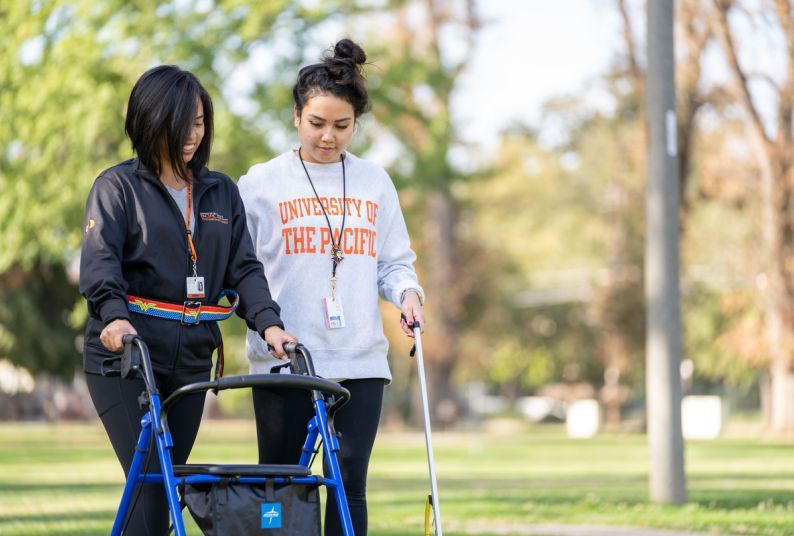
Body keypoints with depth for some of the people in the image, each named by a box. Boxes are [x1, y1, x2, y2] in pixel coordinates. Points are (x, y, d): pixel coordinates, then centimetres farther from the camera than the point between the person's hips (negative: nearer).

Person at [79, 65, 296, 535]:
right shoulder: (118, 186, 0)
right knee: (149, 480, -14)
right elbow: (100, 259, -14)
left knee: (169, 480, 7)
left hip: (191, 357, 5)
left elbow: (244, 267, 9)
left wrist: (268, 321, -11)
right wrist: (113, 315, -33)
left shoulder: (222, 192, 15)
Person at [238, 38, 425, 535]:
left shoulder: (375, 182, 12)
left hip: (361, 361, 2)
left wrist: (408, 292, -5)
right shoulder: (263, 182, 4)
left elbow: (395, 262, 16)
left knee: (350, 485, -3)